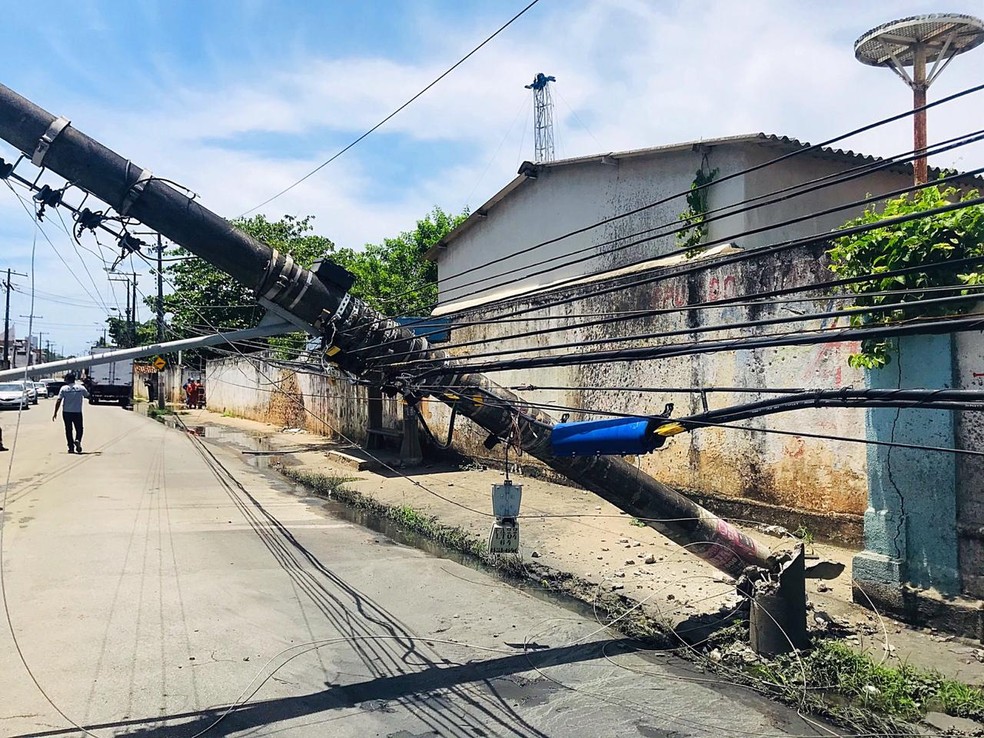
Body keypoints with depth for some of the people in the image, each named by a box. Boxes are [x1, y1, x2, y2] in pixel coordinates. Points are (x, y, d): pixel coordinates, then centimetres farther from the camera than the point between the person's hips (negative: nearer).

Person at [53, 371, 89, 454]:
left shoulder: (64, 388, -3)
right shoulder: (81, 388, 0)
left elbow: (58, 401, -7)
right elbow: (88, 396, 15)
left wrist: (55, 412, -3)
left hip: (66, 412, 0)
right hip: (77, 412, 0)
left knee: (68, 430, 9)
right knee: (79, 429, 10)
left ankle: (71, 447, 8)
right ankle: (78, 440, -19)